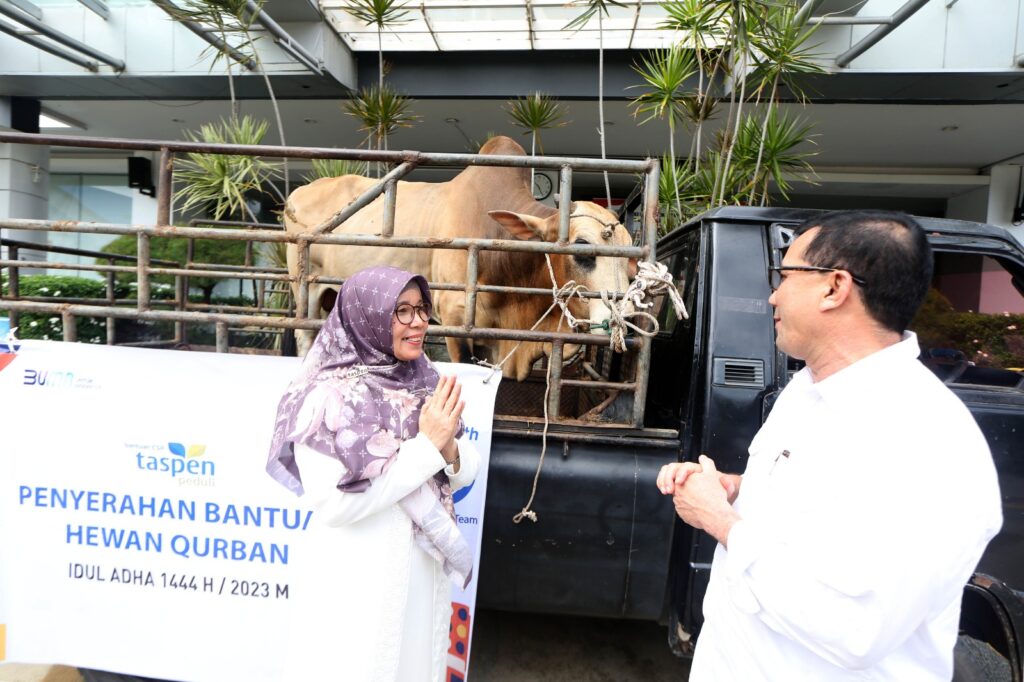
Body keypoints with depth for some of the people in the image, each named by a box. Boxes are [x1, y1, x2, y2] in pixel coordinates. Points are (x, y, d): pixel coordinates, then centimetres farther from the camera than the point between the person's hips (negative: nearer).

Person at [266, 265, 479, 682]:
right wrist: (427, 444, -24)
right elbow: (333, 503, -24)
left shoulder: (424, 381, -1)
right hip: (357, 581, -5)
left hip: (424, 573, 6)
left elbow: (464, 472, 3)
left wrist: (449, 450, -20)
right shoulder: (328, 393, -18)